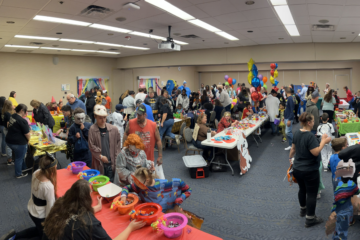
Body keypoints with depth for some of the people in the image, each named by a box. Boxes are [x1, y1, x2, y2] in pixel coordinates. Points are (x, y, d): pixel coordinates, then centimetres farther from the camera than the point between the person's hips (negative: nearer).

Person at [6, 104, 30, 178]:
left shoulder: (12, 116, 3)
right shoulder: (23, 121, -22)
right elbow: (27, 134, -18)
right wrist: (28, 140, 3)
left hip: (9, 141, 8)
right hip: (19, 143, -8)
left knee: (20, 156, 26)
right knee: (19, 158, 11)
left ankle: (23, 168, 45)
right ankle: (19, 174, 27)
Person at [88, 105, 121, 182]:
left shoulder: (113, 129, -1)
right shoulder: (92, 129, -6)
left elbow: (117, 144, 5)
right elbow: (91, 146, -6)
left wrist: (117, 158, 2)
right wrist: (101, 156, -8)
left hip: (111, 161, 2)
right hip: (99, 162, -2)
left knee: (111, 181, 9)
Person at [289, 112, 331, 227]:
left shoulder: (297, 133, 1)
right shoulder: (310, 136, -25)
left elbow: (293, 148, 13)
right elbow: (315, 152, -26)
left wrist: (290, 157, 29)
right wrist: (323, 141, -16)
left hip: (297, 169, 8)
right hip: (310, 171, -8)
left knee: (302, 189, 25)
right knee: (311, 193, 5)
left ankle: (303, 209, 44)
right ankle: (310, 219, 16)